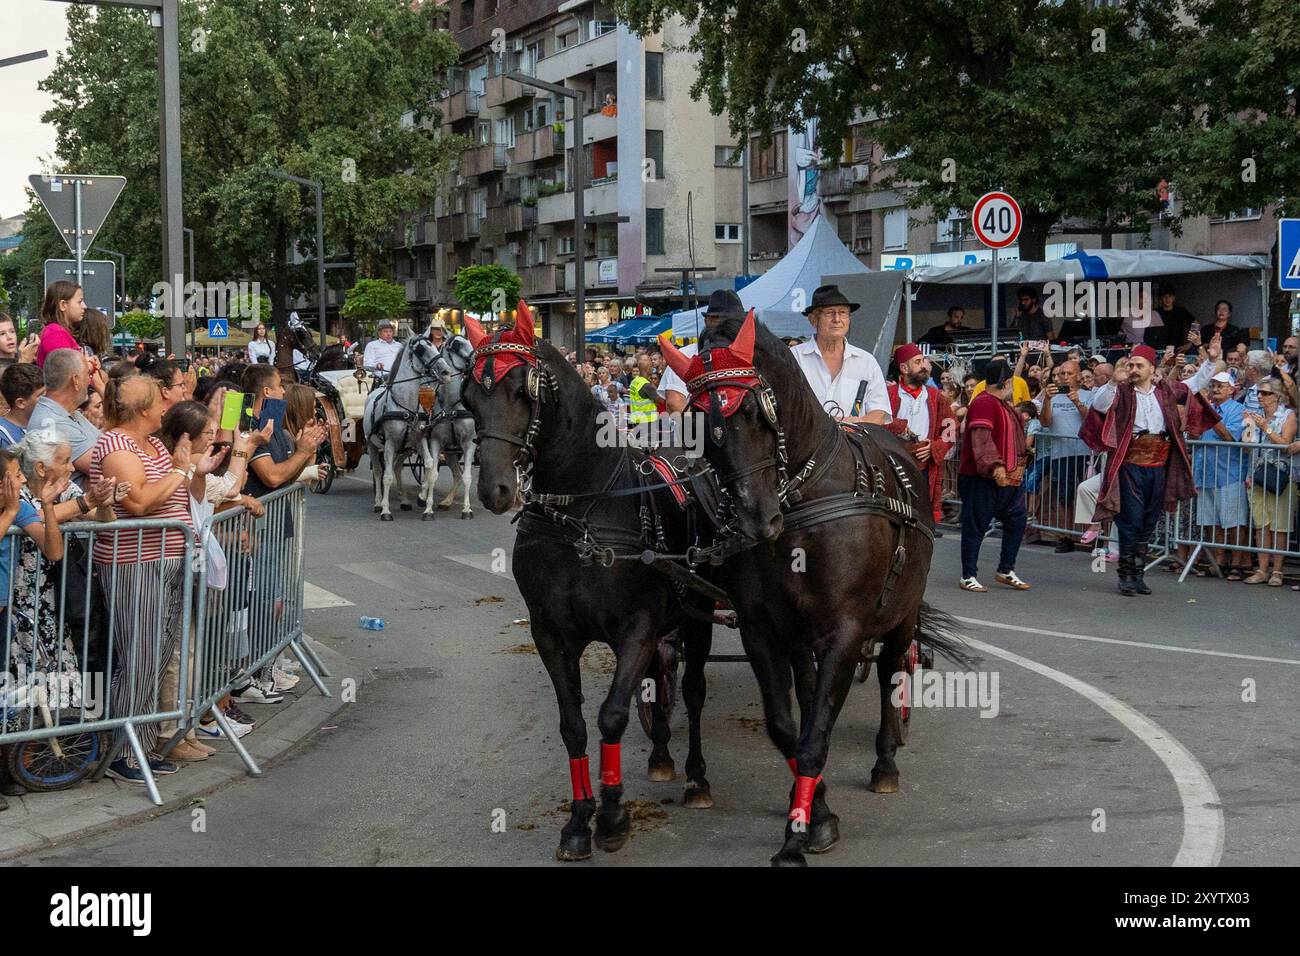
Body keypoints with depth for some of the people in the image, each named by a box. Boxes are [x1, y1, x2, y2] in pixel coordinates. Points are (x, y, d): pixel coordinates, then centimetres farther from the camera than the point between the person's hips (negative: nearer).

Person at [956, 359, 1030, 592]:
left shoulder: (1003, 405, 17)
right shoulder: (983, 404, -16)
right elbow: (981, 440, -26)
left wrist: (1018, 466, 27)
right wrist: (994, 467, -34)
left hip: (1007, 478, 10)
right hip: (981, 479, -10)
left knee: (1017, 520, 11)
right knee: (975, 527, -2)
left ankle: (1006, 571, 21)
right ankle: (968, 577, 5)